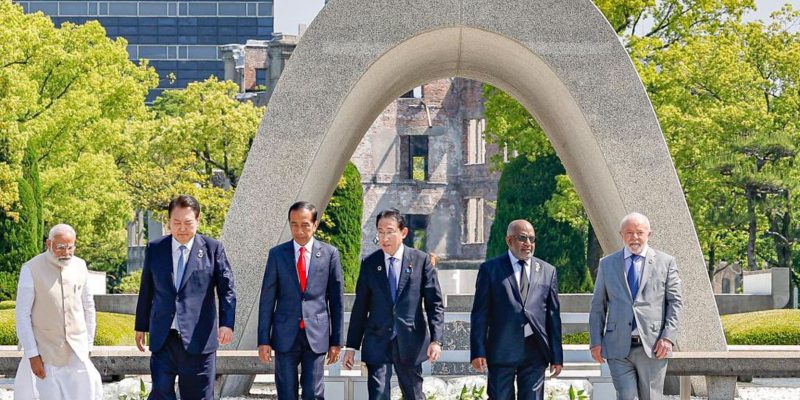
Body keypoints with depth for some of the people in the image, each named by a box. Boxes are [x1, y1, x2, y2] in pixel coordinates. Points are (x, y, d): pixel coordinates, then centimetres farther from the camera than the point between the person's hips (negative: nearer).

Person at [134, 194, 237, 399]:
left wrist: (227, 323, -17)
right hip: (163, 339, 2)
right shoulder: (154, 249, 8)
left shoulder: (213, 249, 1)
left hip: (198, 339, -2)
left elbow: (226, 289, -3)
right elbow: (146, 290, 16)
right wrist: (141, 327, 18)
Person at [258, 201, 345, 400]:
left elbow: (336, 299, 6)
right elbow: (267, 299, 4)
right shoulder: (277, 254, 3)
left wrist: (336, 340, 4)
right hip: (285, 336, 1)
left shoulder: (329, 254, 3)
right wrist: (263, 339, 0)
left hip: (316, 336, -1)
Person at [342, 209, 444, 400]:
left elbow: (434, 304, 0)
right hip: (377, 342, 1)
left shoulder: (421, 260, 0)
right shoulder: (369, 264, 5)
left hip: (410, 342, 0)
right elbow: (360, 307, 8)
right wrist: (352, 346, 6)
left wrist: (436, 340, -10)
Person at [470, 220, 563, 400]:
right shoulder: (490, 269, 4)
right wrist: (478, 352, -7)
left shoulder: (547, 271, 12)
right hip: (502, 351, -2)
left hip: (535, 353, 2)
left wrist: (557, 356, 7)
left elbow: (553, 316, 11)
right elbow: (480, 314, 1)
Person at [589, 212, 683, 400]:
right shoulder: (607, 264, 11)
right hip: (618, 347, 1)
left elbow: (674, 302, 4)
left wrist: (668, 337, -7)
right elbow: (598, 306, 12)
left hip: (652, 347, -1)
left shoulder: (666, 262, 7)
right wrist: (596, 341, 3)